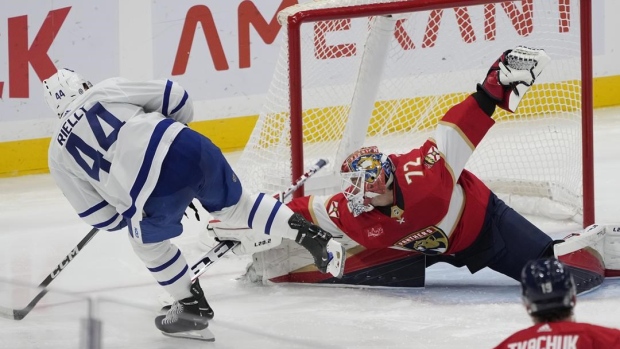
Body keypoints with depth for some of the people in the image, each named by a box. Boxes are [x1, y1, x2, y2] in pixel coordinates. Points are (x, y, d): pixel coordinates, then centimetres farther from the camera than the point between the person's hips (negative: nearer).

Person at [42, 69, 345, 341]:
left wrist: (129, 215, 37)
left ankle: (193, 308, 34)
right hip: (188, 149, 3)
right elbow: (171, 96, 16)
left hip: (149, 195, -3)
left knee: (148, 242, 29)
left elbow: (99, 217, 19)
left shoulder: (59, 154, 20)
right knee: (235, 204, 28)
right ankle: (312, 235, 18)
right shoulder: (107, 90, 20)